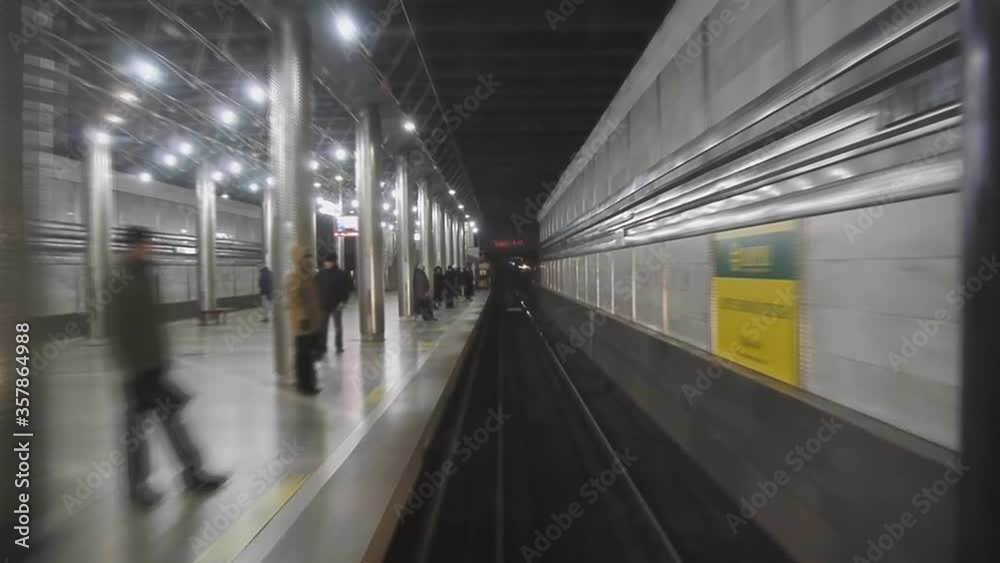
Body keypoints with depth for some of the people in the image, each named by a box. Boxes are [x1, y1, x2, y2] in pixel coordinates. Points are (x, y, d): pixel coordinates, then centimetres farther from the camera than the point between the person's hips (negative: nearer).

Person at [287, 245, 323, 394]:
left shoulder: (309, 276, 16)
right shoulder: (294, 277, -15)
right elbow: (295, 301, -21)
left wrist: (316, 317, 23)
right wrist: (303, 318, -25)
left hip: (312, 321, 10)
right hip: (303, 322, -10)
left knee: (310, 354, 17)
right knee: (303, 355, -4)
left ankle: (309, 382, 28)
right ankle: (304, 384, 3)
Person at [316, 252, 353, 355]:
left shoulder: (341, 274, -6)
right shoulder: (320, 274, 1)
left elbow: (348, 288, -4)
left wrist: (343, 301, -11)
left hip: (337, 305, -2)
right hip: (324, 305, 2)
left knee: (338, 327, 10)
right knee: (322, 328, 1)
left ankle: (339, 346, 22)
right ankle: (322, 348, 7)